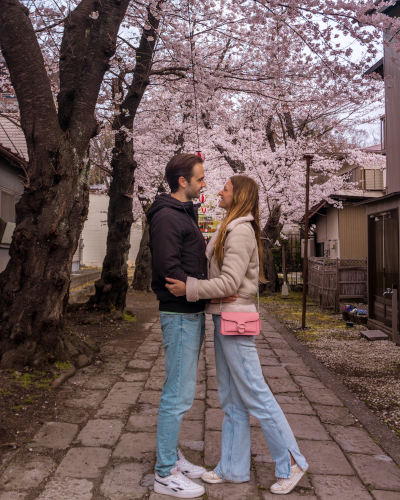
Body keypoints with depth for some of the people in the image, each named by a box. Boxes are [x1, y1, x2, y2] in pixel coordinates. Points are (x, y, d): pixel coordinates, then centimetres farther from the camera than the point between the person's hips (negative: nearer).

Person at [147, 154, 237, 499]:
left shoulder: (186, 215, 18)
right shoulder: (167, 216, -14)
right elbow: (169, 269, -23)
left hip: (192, 313, 10)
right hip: (180, 313, -10)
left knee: (181, 391, 17)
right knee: (179, 394, -3)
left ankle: (172, 456, 31)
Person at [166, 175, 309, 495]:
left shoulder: (241, 232, -14)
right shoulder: (230, 229, 15)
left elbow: (230, 282, -21)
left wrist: (189, 289, -21)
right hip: (224, 318, 10)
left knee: (255, 394, 1)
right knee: (231, 399, 14)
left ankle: (291, 463, 17)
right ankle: (233, 468, 26)